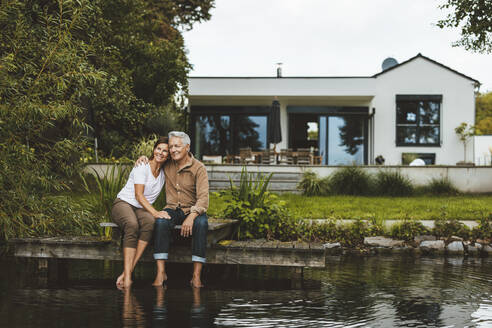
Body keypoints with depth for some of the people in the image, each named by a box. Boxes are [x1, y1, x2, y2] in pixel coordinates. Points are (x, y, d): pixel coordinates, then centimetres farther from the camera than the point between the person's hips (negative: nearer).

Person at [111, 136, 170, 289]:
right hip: (123, 203, -4)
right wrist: (155, 212, -30)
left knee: (149, 222, -35)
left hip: (143, 209, 4)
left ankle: (127, 272, -40)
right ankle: (127, 277, -47)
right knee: (132, 225, -40)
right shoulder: (142, 167, -7)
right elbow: (138, 195, -16)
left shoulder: (164, 173, 11)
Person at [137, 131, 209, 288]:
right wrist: (144, 157, 6)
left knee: (201, 224, -36)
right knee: (161, 222, -32)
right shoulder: (167, 164, 6)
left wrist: (191, 217, -34)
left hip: (193, 210, -2)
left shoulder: (199, 168, -8)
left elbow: (203, 198, -18)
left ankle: (196, 276, -35)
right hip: (172, 209, 3)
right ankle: (161, 273, -35)